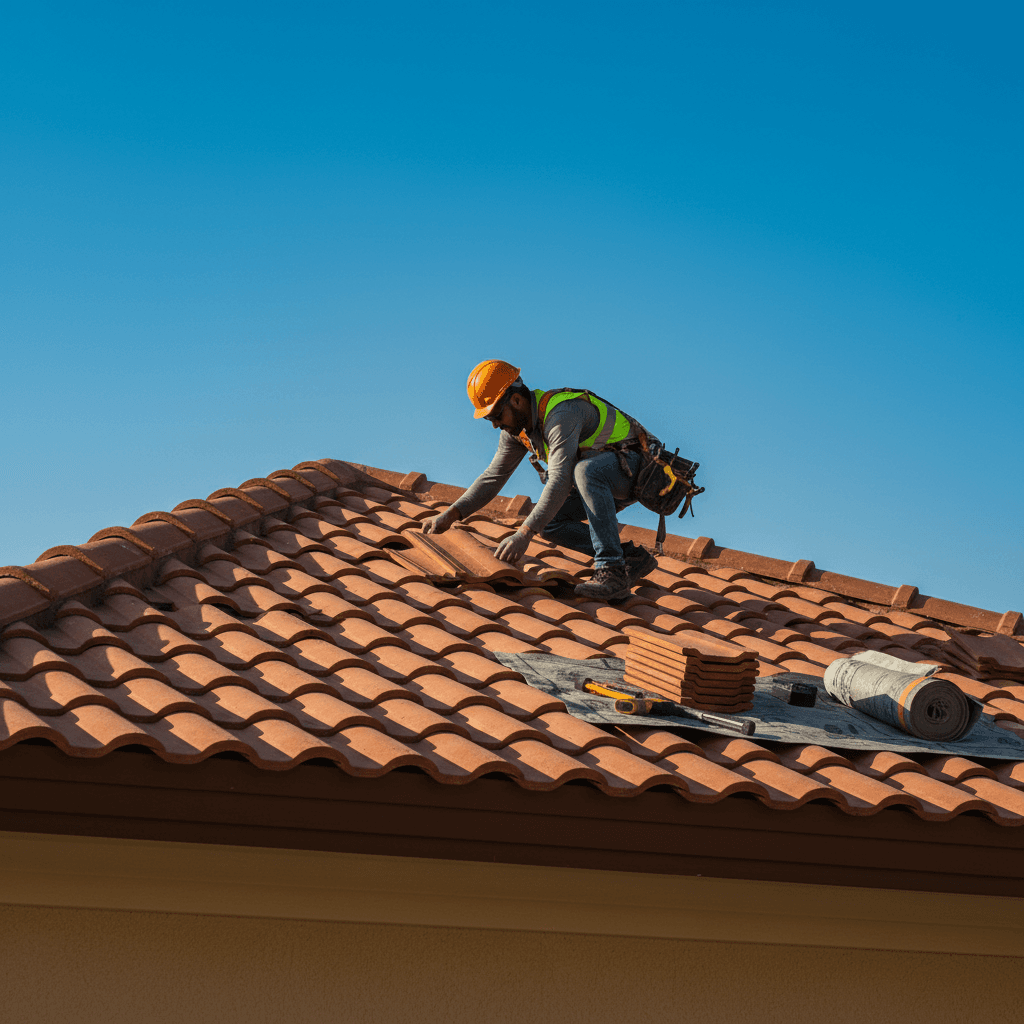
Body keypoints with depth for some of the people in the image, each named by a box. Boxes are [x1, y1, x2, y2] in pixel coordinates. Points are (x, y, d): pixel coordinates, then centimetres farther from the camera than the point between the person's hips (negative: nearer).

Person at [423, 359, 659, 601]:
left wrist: (524, 534, -43)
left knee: (586, 471, -39)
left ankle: (612, 572, -35)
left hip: (631, 466, -9)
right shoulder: (515, 426, -1)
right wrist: (450, 515, -3)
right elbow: (493, 477, 7)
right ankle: (633, 558, -4)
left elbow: (560, 482, -39)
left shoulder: (561, 414, -31)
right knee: (548, 522, -8)